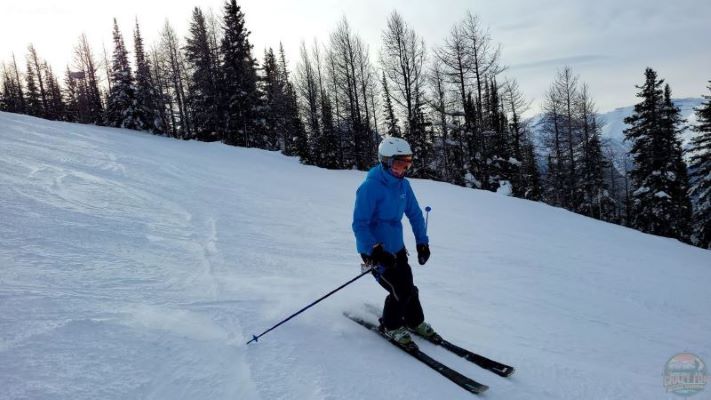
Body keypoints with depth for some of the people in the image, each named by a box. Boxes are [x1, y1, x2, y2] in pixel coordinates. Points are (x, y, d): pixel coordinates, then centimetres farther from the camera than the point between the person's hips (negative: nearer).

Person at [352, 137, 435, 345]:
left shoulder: (403, 184, -2)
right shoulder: (370, 187, -24)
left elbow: (415, 214, 9)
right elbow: (359, 225, -24)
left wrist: (422, 242, 5)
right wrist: (374, 251, -31)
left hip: (397, 247, 7)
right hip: (375, 251, -6)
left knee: (408, 287, 12)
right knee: (400, 291, -9)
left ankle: (415, 321, 37)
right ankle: (390, 326, 18)